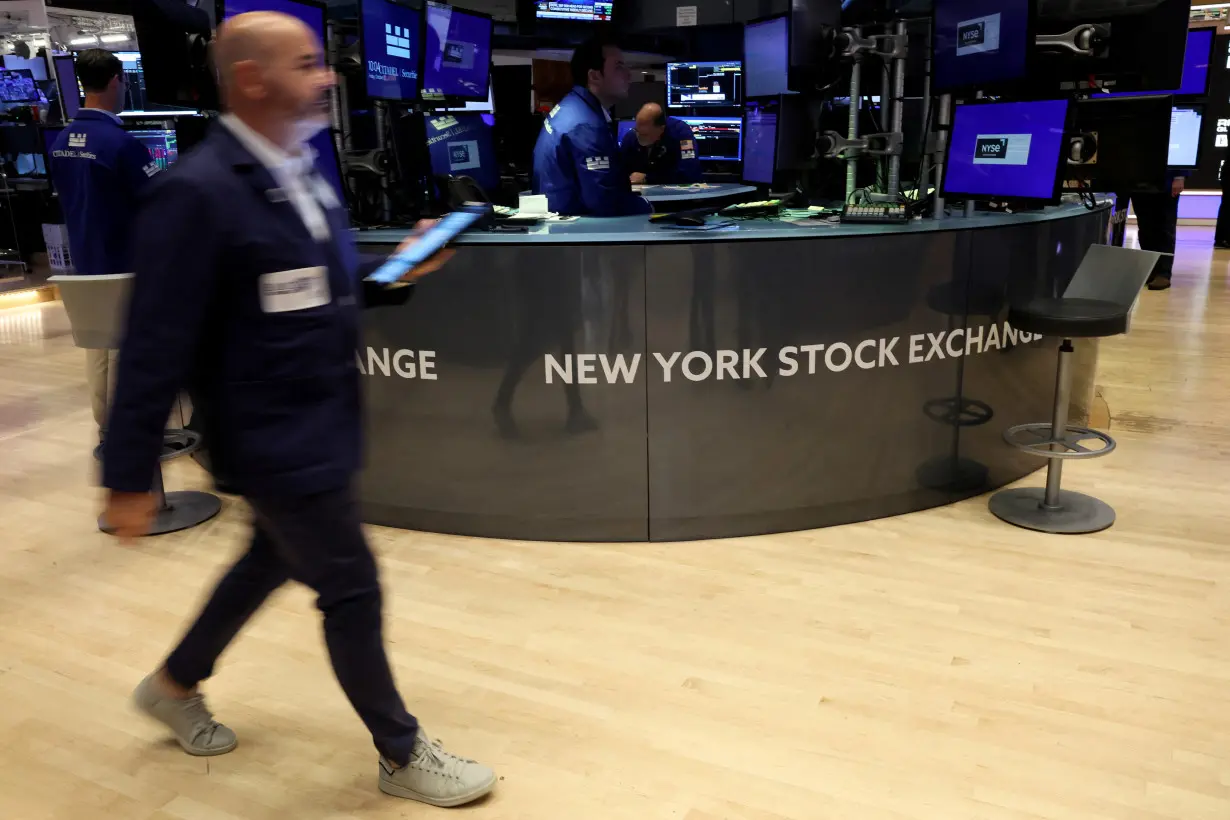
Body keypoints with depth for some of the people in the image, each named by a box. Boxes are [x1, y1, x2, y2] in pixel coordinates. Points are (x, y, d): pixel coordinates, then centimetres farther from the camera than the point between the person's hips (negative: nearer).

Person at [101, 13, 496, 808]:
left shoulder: (303, 168, 5)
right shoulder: (200, 191, -22)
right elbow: (157, 344, -21)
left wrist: (396, 274, -2)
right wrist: (130, 476, -18)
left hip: (320, 424, 9)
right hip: (276, 438, -9)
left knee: (272, 560, 26)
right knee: (352, 590, 3)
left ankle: (175, 685, 51)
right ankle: (403, 755, 25)